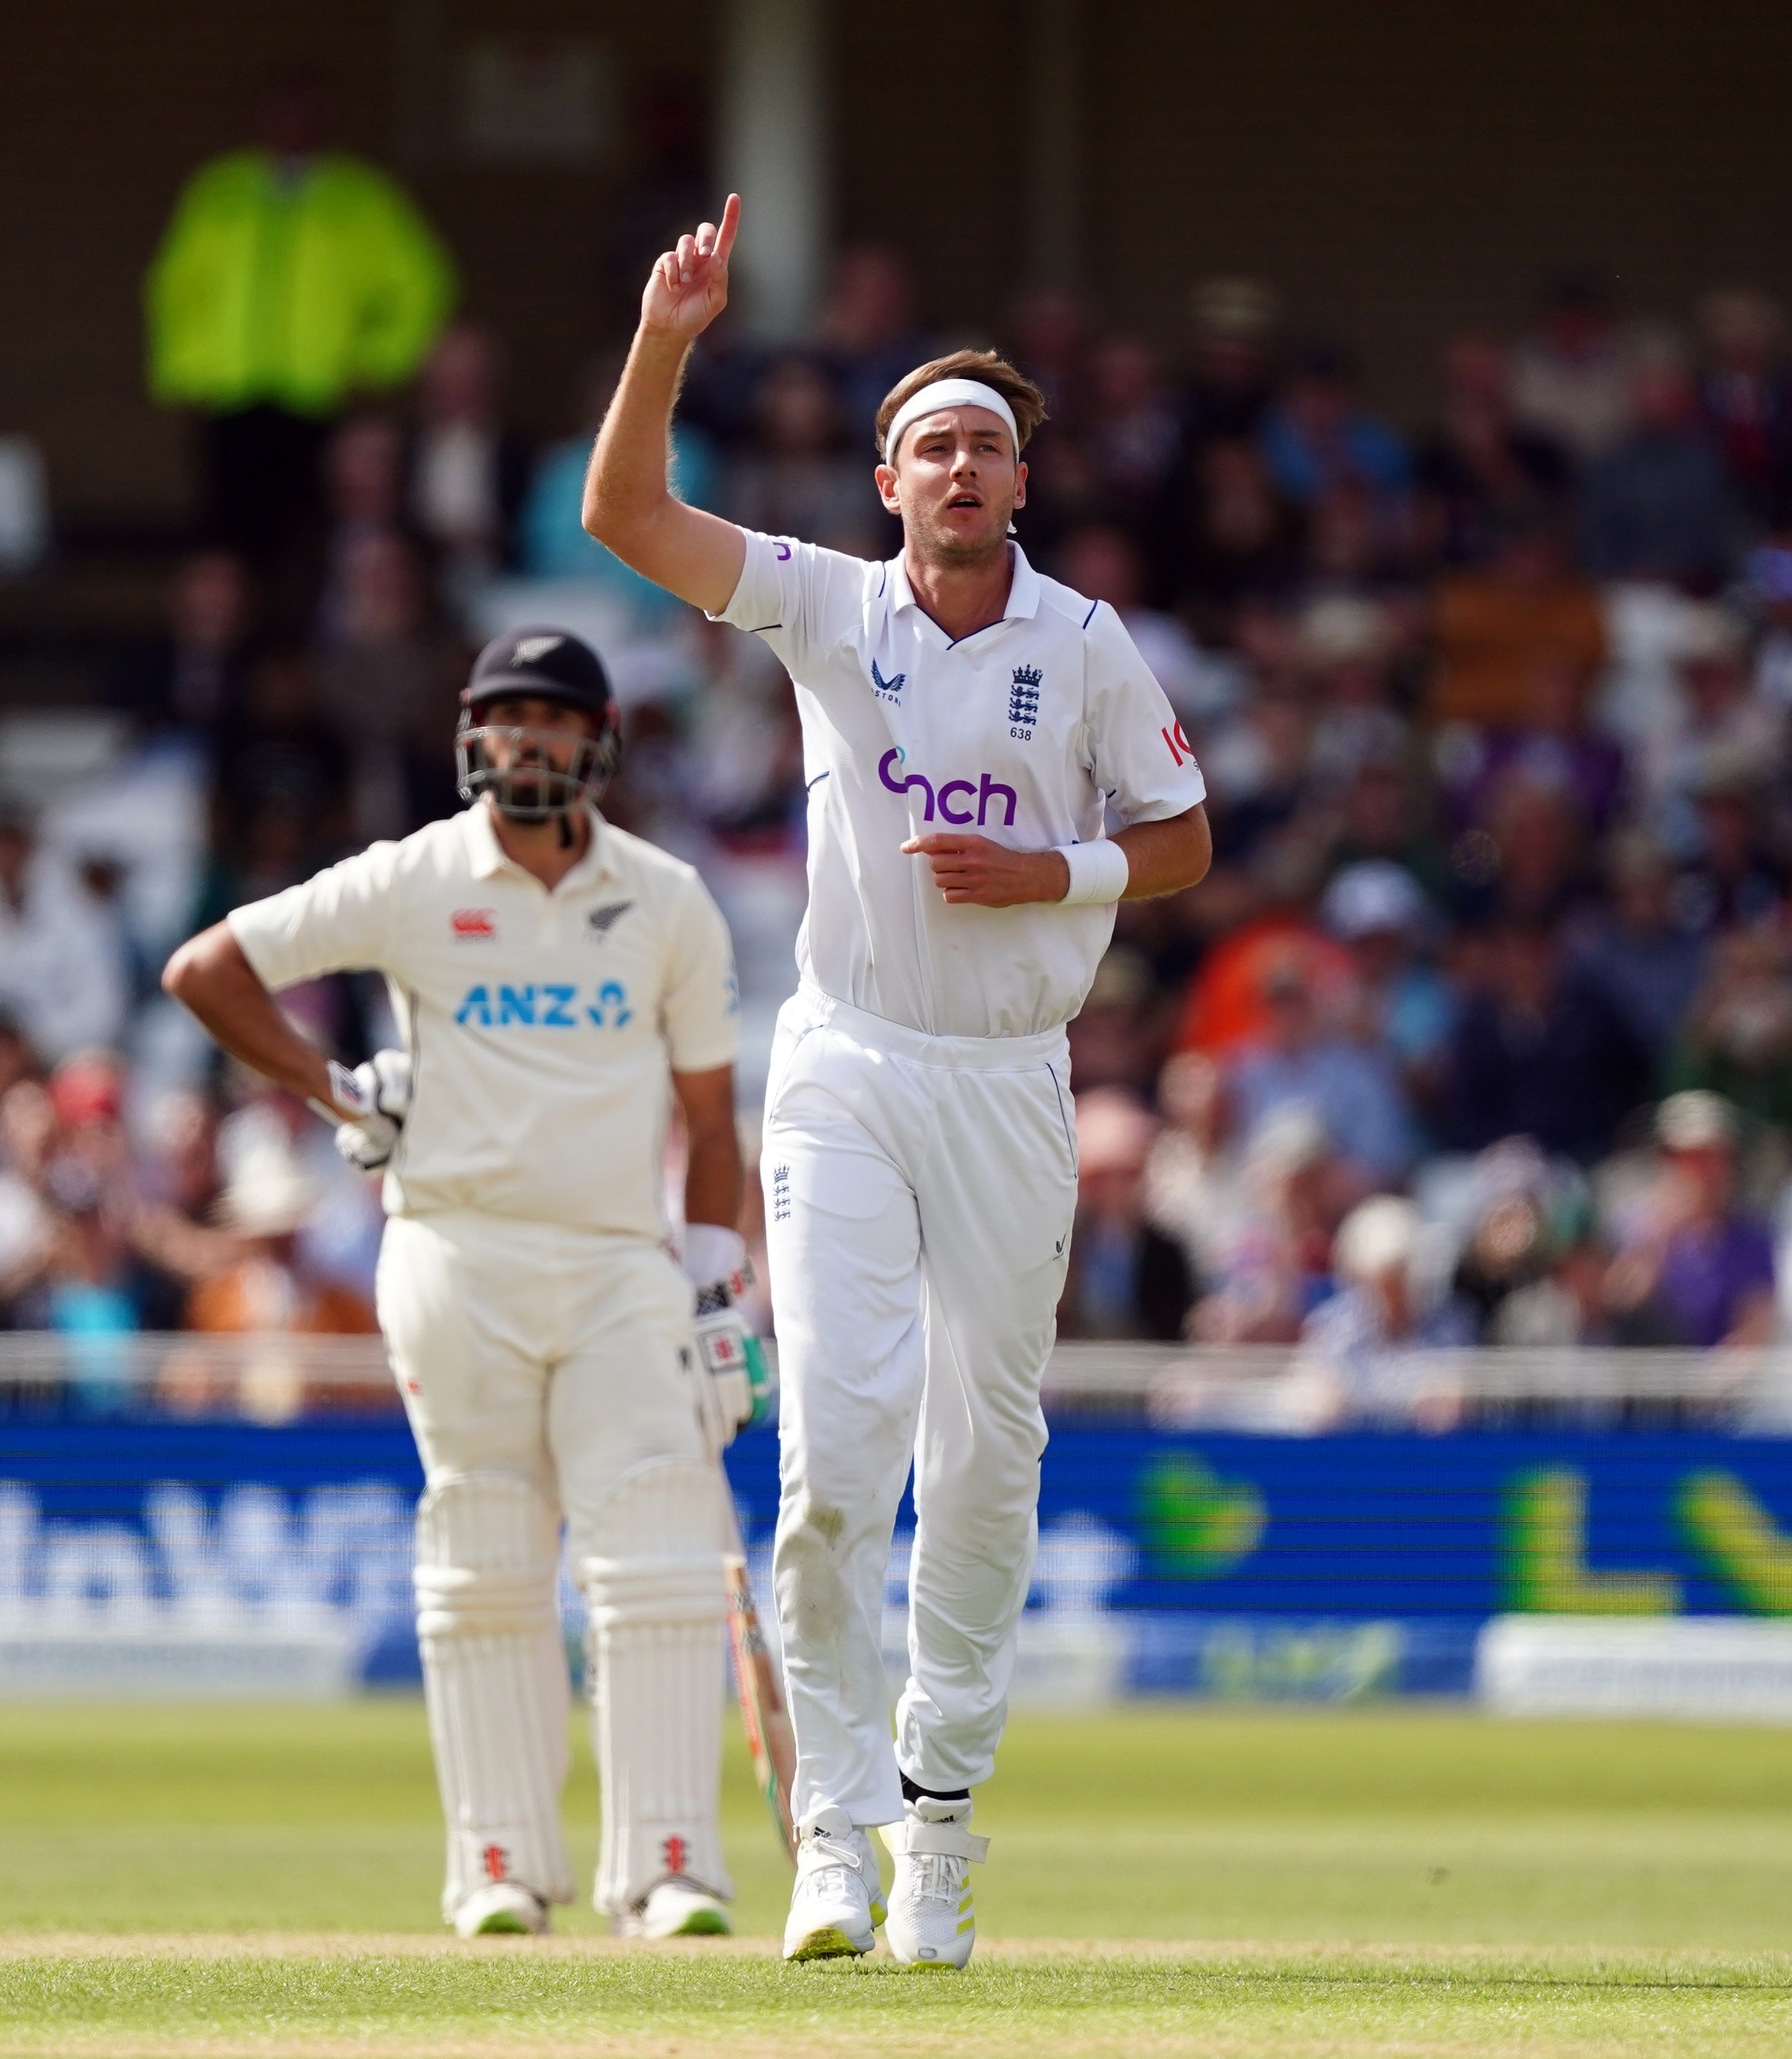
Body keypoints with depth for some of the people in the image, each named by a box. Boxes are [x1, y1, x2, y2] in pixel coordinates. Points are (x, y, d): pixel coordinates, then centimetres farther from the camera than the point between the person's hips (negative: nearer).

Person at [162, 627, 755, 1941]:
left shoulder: (670, 904, 8)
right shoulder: (412, 884, 2)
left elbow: (710, 1116, 11)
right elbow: (204, 971, 6)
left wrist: (719, 1292, 4)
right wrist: (335, 1094, 2)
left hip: (623, 1265, 1)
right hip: (459, 1254, -1)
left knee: (660, 1569, -9)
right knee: (484, 1570, 0)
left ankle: (667, 1869, -9)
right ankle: (503, 1865, 5)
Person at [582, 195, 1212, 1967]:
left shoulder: (1086, 647, 1)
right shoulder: (828, 609, 1)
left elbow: (1182, 842, 7)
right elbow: (623, 514, -7)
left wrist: (1045, 873, -11)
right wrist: (667, 340, -20)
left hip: (1009, 1080, 1)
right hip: (845, 1072, -1)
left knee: (985, 1457, 5)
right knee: (838, 1443, -14)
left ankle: (938, 1817, 18)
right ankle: (835, 1827, -9)